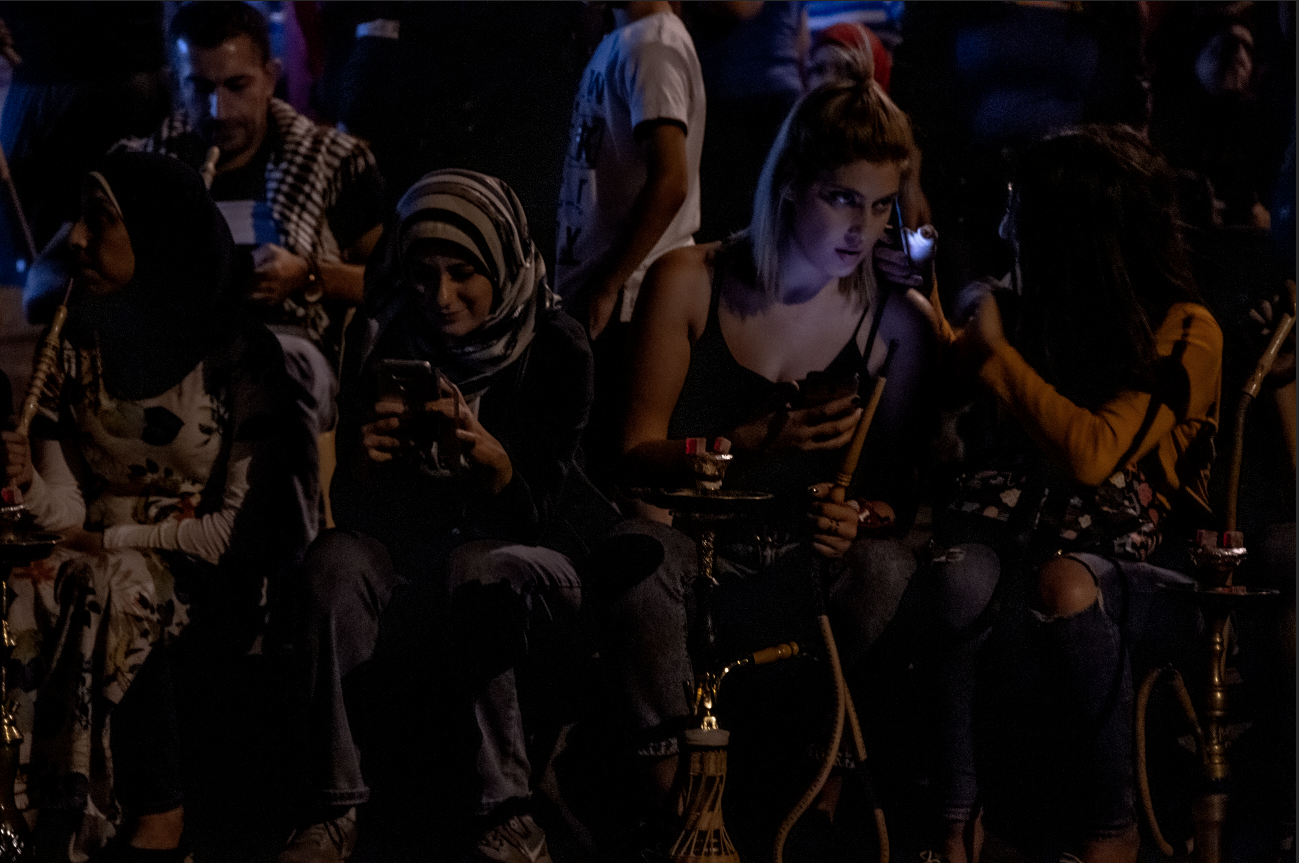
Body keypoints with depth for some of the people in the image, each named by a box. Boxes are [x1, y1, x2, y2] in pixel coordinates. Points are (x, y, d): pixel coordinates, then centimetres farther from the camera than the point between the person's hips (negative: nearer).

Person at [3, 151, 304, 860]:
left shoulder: (241, 357, -11)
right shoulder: (77, 343, 2)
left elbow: (244, 527, -12)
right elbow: (63, 508, -3)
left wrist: (112, 543, -13)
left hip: (211, 578, -4)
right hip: (102, 556, 4)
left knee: (126, 596, -34)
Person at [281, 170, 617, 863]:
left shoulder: (554, 350, -10)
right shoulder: (382, 341, -1)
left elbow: (550, 516, -16)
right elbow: (353, 509, 1)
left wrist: (490, 458, -36)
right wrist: (362, 461, -23)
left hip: (532, 557, -3)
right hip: (413, 557, 3)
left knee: (471, 570, -36)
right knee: (332, 562, -28)